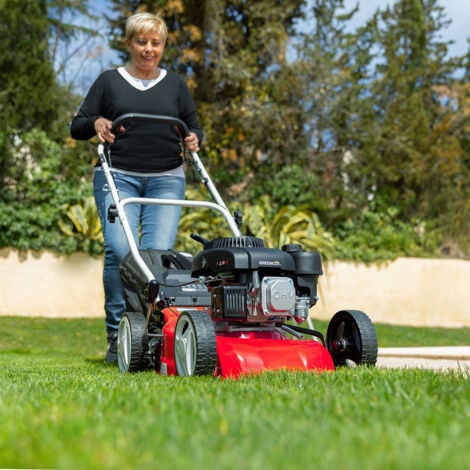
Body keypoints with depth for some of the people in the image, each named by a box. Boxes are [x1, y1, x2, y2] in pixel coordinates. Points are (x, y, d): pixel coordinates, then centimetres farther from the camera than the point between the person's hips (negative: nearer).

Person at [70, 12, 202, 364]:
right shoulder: (109, 81, 11)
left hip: (166, 180, 1)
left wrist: (193, 138, -5)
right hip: (118, 177, -1)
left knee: (158, 251, -15)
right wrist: (96, 122, -11)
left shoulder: (175, 84, 16)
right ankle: (118, 336, -8)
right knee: (119, 250, -18)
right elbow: (77, 127, 10)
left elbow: (194, 126, 18)